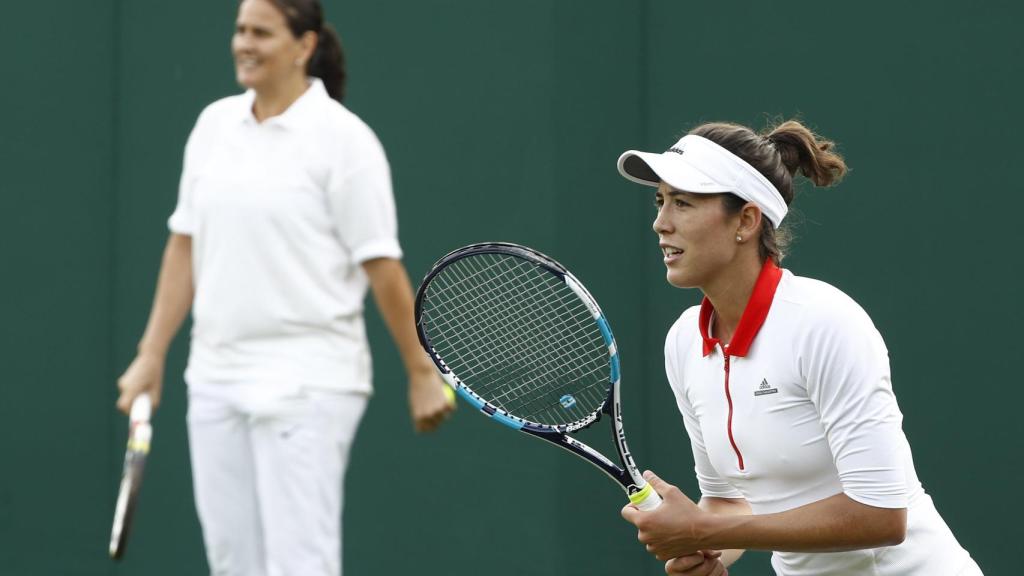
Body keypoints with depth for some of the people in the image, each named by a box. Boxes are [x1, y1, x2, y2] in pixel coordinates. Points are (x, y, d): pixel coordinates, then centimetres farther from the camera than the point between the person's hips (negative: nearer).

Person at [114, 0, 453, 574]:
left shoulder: (343, 139, -8)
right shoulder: (215, 124, 10)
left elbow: (382, 264, -9)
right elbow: (185, 246, 14)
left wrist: (422, 372, -8)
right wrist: (152, 355, 12)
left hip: (306, 383, -6)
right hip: (217, 377, 6)